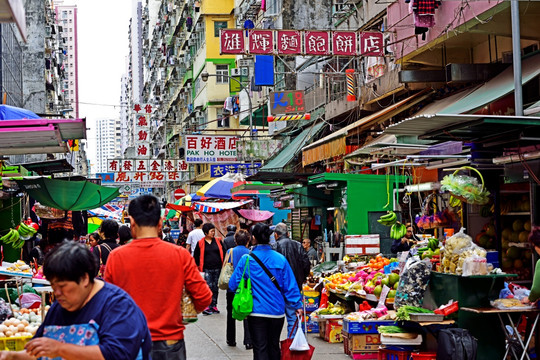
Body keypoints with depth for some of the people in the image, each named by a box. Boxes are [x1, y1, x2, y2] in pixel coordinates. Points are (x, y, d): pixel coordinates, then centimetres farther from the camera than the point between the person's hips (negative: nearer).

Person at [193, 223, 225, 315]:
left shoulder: (218, 241, 7)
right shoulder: (200, 243, 1)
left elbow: (224, 252, 13)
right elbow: (196, 256, 9)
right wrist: (198, 266, 4)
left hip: (217, 268, 3)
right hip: (207, 269, -3)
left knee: (215, 287, 9)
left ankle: (214, 306, 18)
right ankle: (207, 307, -12)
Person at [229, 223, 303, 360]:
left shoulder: (246, 259, -8)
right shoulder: (280, 259, -3)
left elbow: (233, 285, -3)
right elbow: (290, 285, 0)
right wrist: (297, 305, 9)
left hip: (256, 311, -2)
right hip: (277, 311, 2)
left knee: (260, 349, 1)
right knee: (274, 347, 17)